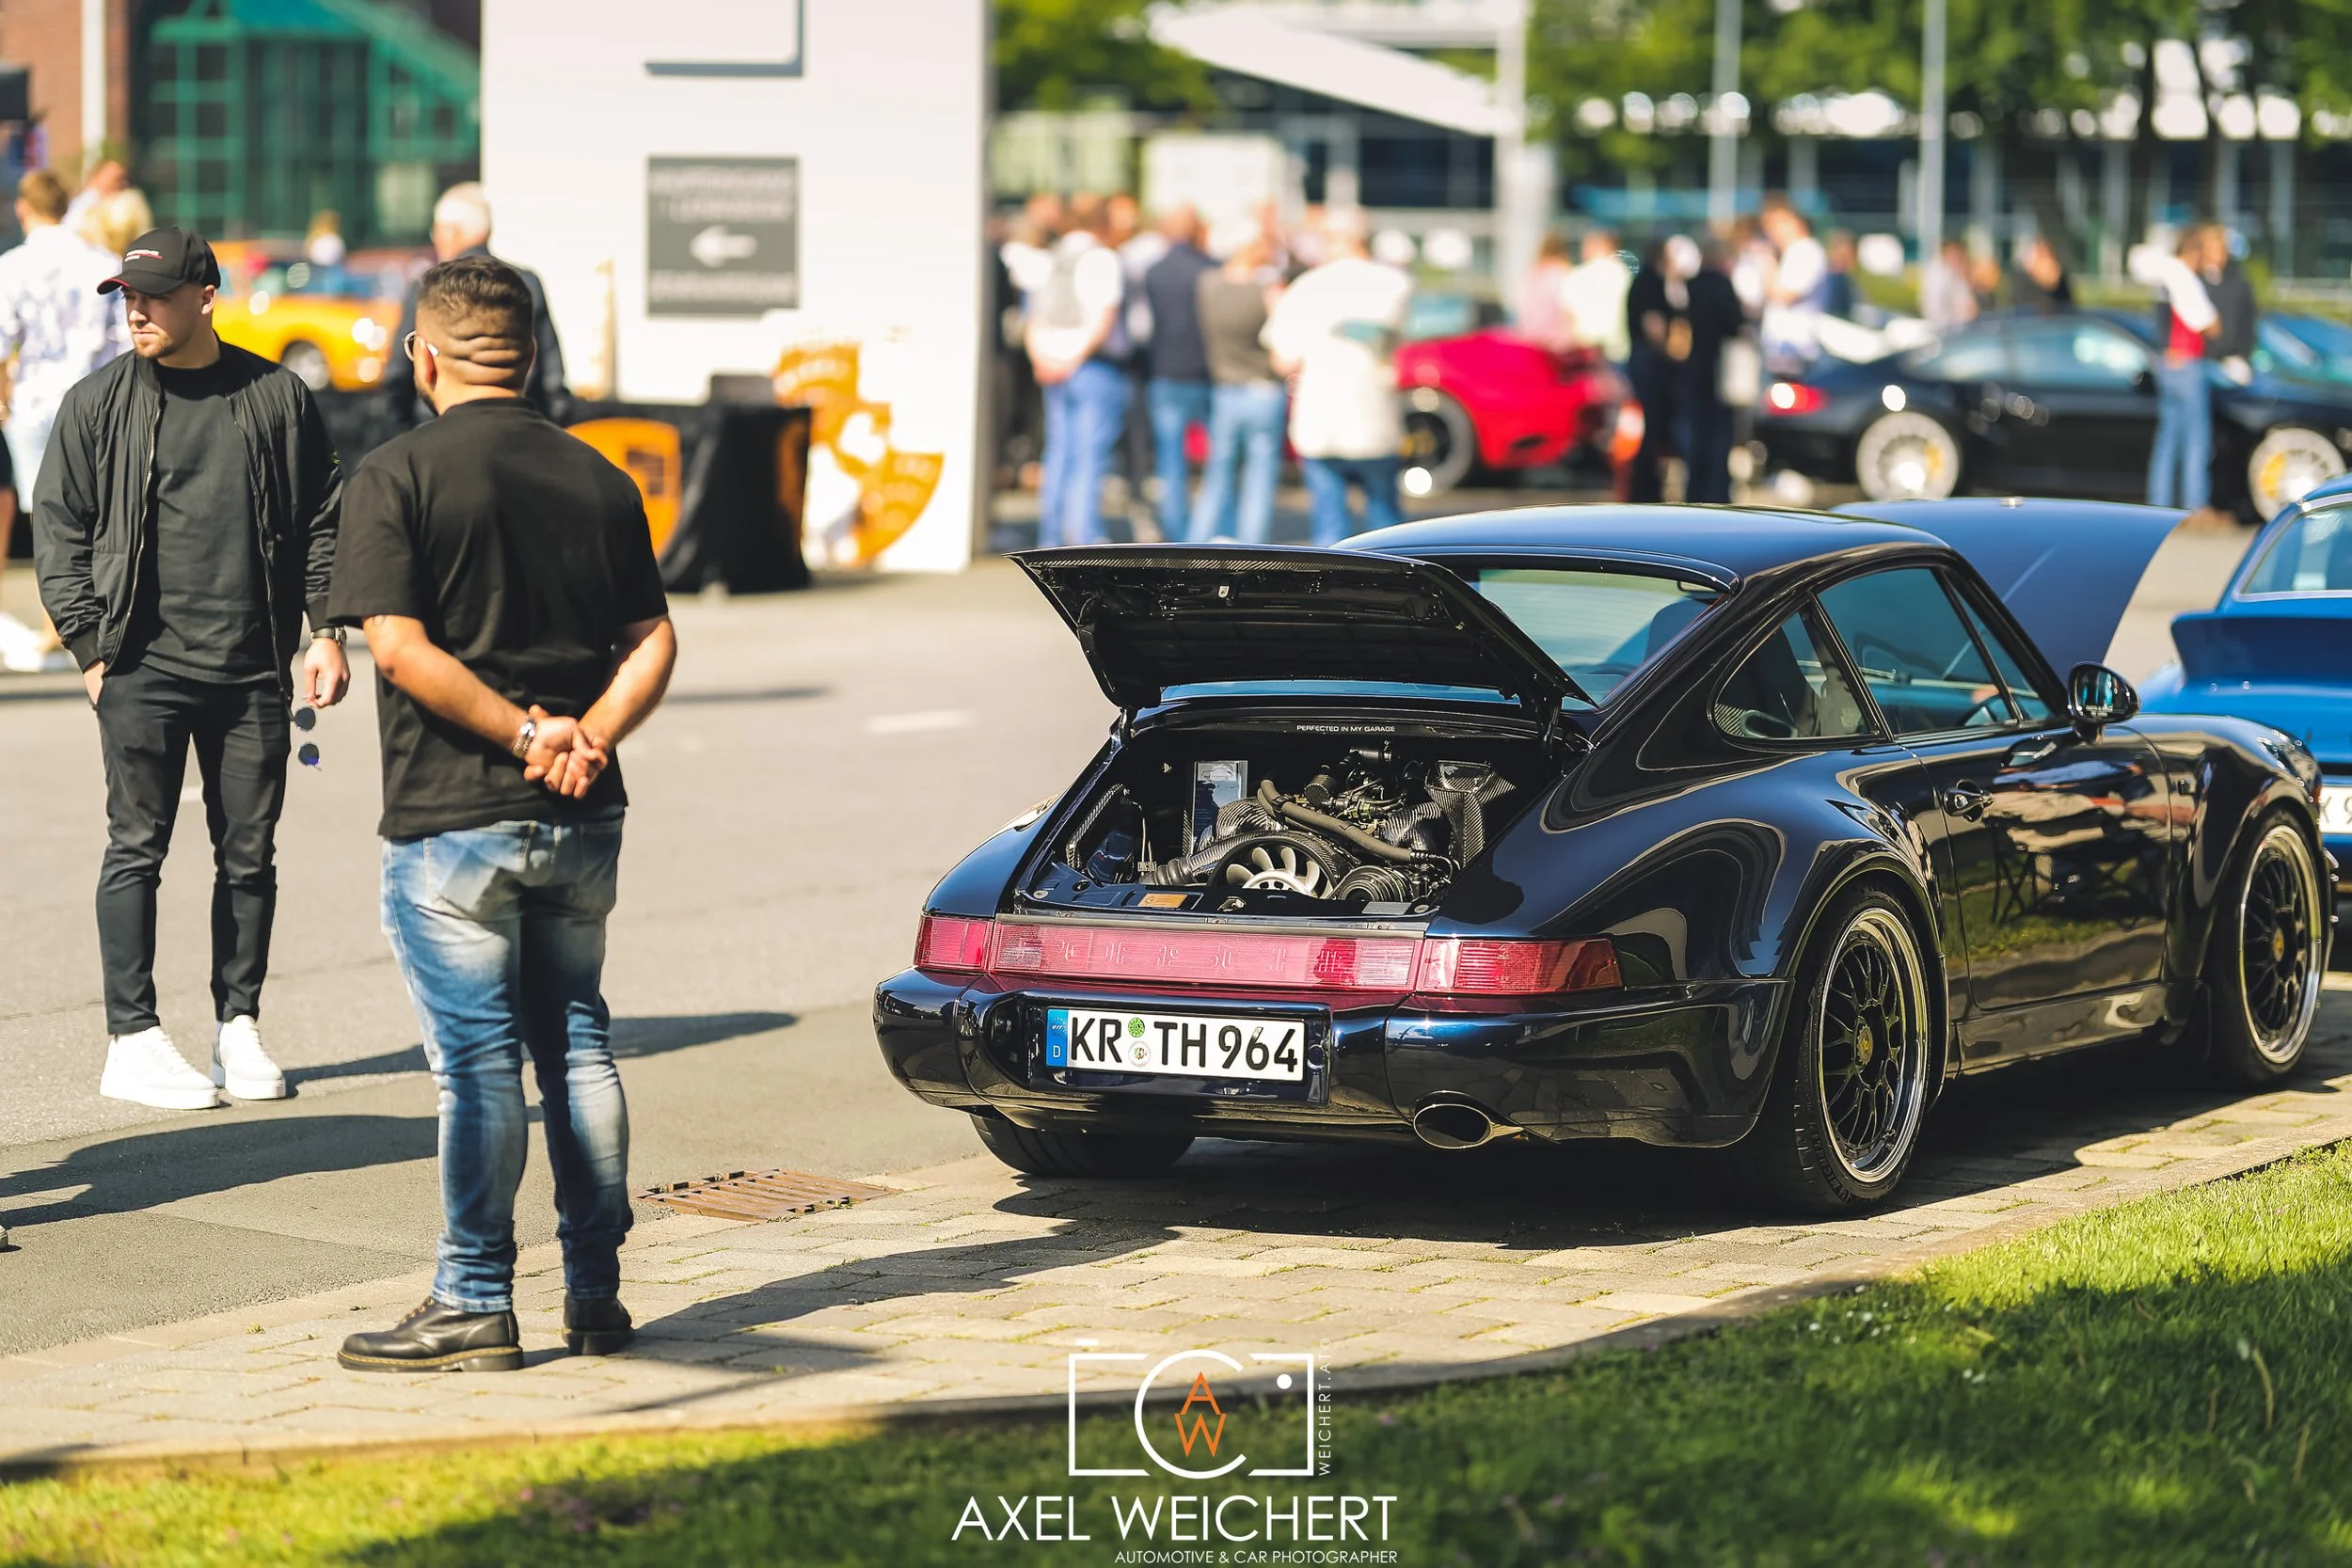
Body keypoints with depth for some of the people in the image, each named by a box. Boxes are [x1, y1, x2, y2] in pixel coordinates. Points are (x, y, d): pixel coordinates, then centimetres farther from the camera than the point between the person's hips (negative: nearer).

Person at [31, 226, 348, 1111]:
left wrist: (325, 629, 3)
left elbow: (320, 523, 11)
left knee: (250, 853, 6)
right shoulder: (98, 404, 3)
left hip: (252, 671, 2)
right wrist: (90, 645, -2)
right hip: (142, 670, -2)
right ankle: (133, 1040, 0)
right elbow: (59, 531, 5)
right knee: (137, 848, -4)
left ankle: (238, 1027, 17)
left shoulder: (277, 398, 6)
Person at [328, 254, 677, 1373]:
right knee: (575, 1041, 14)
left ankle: (475, 1306, 3)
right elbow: (652, 640, 4)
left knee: (477, 1061, -1)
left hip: (451, 819, -5)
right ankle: (595, 1293, 18)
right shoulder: (598, 479, 8)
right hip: (581, 819, 5)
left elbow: (398, 645, -17)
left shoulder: (398, 475, -8)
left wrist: (520, 731, -13)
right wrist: (587, 735, -7)